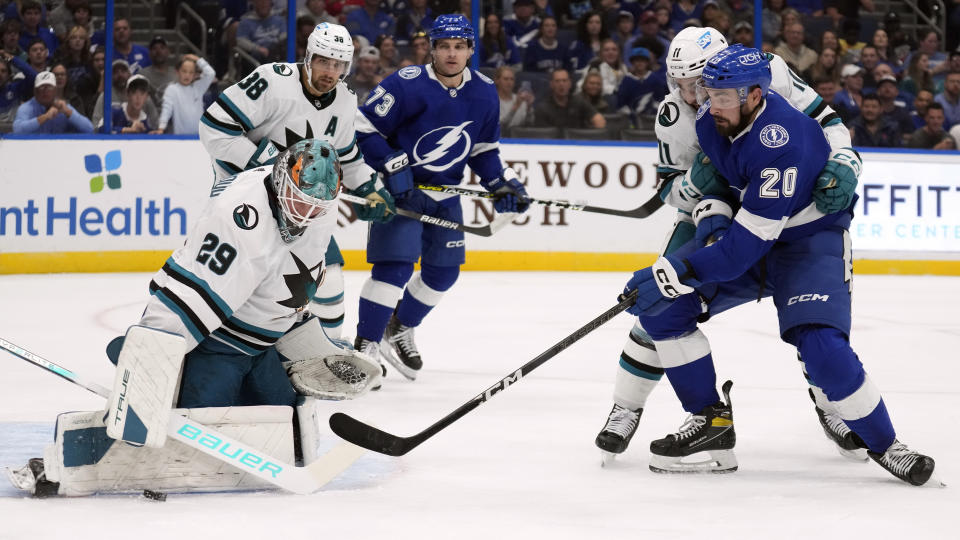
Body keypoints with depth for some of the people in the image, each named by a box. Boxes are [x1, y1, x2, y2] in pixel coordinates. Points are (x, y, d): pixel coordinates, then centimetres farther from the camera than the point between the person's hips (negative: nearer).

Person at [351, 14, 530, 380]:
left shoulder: (484, 94, -2)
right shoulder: (408, 85, -21)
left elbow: (484, 147, 13)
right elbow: (364, 127, -18)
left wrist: (503, 184, 1)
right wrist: (395, 171, -23)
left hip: (445, 191, 6)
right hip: (399, 188, -6)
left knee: (444, 271, 10)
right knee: (395, 265, -17)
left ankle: (400, 331, 33)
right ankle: (365, 347, -11)